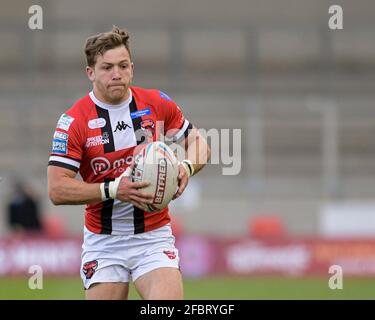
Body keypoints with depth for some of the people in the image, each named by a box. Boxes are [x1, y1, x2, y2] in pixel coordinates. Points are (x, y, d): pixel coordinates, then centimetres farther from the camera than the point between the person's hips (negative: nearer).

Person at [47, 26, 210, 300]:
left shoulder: (158, 104, 0)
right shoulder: (74, 122, -8)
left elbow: (198, 142, 13)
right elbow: (57, 189, -12)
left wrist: (187, 167, -10)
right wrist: (112, 189, -23)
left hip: (154, 235, 1)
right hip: (103, 242, -1)